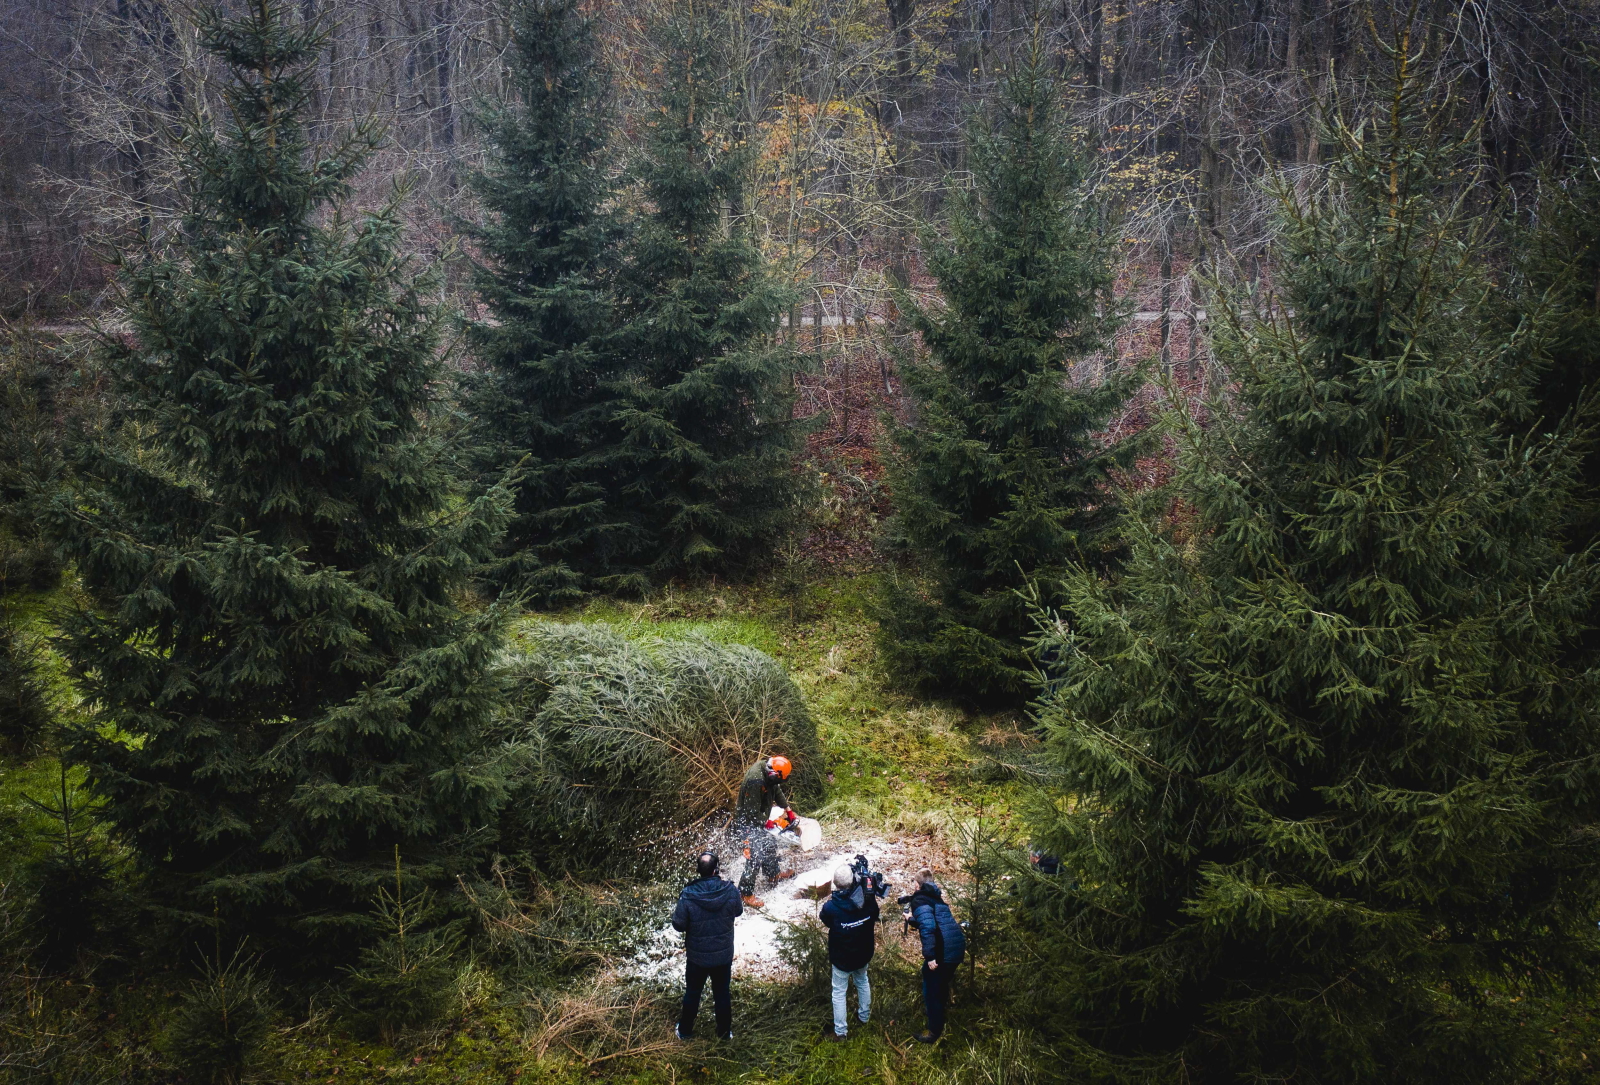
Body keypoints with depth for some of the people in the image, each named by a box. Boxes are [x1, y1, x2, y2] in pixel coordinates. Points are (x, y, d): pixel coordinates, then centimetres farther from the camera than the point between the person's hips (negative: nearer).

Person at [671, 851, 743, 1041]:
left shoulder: (688, 895, -25)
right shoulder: (730, 891, -20)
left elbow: (678, 924, -15)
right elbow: (738, 911, -1)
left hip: (697, 956, -1)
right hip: (724, 955, 1)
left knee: (692, 993, 20)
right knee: (722, 993, 20)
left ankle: (685, 1031, 35)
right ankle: (725, 1032, 33)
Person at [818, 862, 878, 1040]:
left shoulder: (832, 907, -32)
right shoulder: (869, 899, -22)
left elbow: (823, 918, -8)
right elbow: (875, 917, 0)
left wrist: (828, 901, 0)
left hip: (841, 957, -4)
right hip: (864, 953, 4)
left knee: (839, 992, 15)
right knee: (862, 982, 30)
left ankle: (840, 1031, 24)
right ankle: (864, 1016, 49)